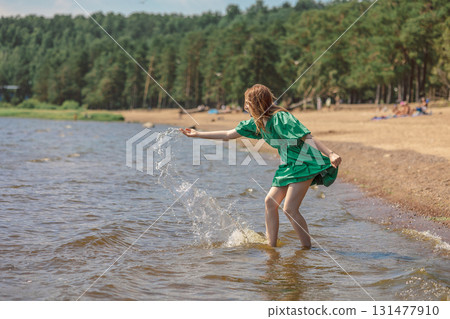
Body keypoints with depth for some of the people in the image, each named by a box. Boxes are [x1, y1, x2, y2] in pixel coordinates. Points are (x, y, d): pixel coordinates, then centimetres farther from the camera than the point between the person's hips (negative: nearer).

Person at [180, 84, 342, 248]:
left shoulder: (281, 118, -21)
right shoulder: (256, 122, 6)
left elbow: (308, 137, -27)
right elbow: (229, 134, 14)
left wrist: (331, 154, -37)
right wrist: (198, 134, 16)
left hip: (305, 164, -9)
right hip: (288, 165, 9)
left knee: (289, 209, -13)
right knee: (270, 201, 4)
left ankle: (307, 248, -1)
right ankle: (271, 246, 11)